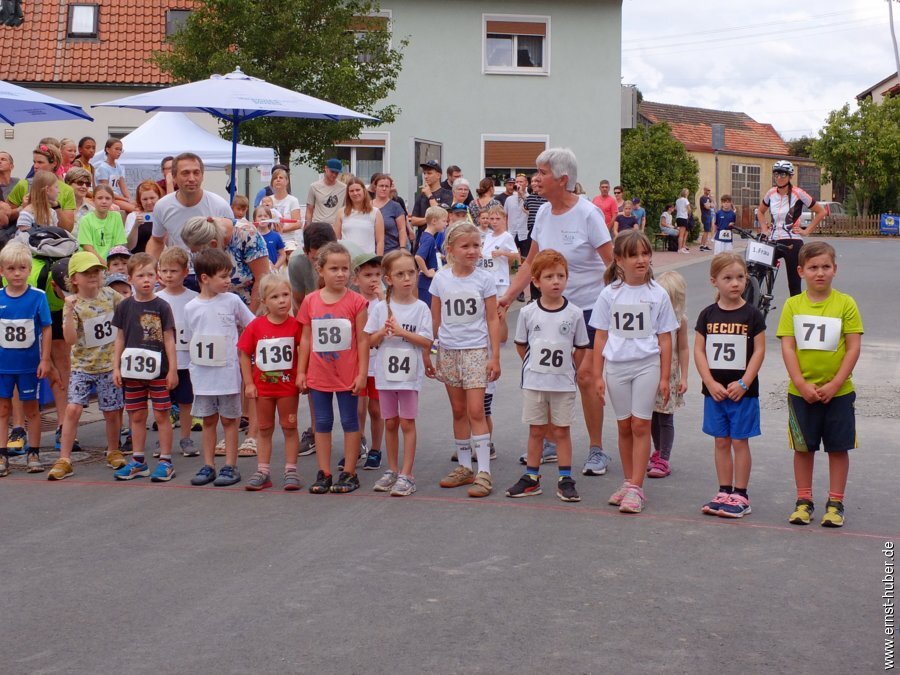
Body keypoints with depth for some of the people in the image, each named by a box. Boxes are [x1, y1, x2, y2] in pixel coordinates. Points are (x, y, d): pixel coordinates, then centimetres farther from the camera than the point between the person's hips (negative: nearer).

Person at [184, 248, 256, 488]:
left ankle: (230, 466, 13)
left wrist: (238, 347, -1)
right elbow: (190, 341, 8)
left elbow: (251, 327, 6)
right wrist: (197, 360, -1)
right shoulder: (191, 308, 0)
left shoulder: (232, 301, -3)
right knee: (208, 420, 11)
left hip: (228, 372, -2)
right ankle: (208, 466, 19)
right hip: (202, 374, 2)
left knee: (229, 419, 5)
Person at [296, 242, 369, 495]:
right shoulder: (310, 301, 0)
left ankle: (349, 473, 14)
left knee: (350, 422, 6)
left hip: (347, 374, -3)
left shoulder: (356, 301, -8)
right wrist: (300, 372, 4)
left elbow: (363, 340, -6)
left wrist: (362, 374, -9)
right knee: (322, 423, 10)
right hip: (318, 374, 3)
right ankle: (324, 473, 18)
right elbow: (306, 339, 6)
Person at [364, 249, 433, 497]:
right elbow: (370, 341, 3)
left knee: (407, 423, 0)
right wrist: (384, 332, -16)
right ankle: (392, 470, 24)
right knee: (390, 423, 12)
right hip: (385, 373, 3)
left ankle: (406, 474, 3)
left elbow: (426, 342, -10)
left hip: (410, 374, -3)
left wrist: (401, 332, -19)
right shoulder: (380, 307, 1)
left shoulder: (421, 308, -5)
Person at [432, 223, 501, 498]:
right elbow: (436, 320, 8)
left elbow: (492, 320, -3)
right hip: (448, 351, 3)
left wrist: (495, 356, -6)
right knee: (458, 411, 10)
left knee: (475, 411, -9)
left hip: (476, 349, -3)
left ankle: (484, 473, -6)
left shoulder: (485, 279, -4)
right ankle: (464, 468, 20)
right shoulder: (441, 279, 2)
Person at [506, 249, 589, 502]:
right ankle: (531, 478, 19)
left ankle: (565, 480, 12)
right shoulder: (528, 312, -3)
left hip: (563, 383, -1)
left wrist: (568, 369, 4)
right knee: (536, 431, 10)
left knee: (561, 431, 5)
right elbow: (521, 345, 8)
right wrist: (534, 366, 7)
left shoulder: (574, 313, -5)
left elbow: (581, 348, 5)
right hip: (533, 382, 1)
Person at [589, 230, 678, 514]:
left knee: (640, 426, -4)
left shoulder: (657, 294, -1)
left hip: (647, 365, -2)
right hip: (616, 366, 2)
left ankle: (635, 488, -2)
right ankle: (629, 483, 20)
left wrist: (664, 376, -1)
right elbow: (601, 337, 4)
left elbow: (665, 339, 2)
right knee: (624, 426, 9)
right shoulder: (609, 294, 1)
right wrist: (598, 376, 2)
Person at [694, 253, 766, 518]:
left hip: (743, 391, -3)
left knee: (739, 441, 1)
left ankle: (740, 495, 9)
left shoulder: (752, 315, -3)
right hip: (714, 390, 3)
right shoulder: (708, 315, 3)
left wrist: (743, 383, -13)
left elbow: (759, 351, -5)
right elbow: (699, 350, 1)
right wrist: (711, 383, -9)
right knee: (721, 442, 10)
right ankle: (724, 492, 19)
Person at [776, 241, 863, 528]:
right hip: (801, 391, 1)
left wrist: (834, 384, -13)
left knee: (838, 448, 6)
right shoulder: (793, 305, -1)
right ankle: (804, 501, 22)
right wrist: (801, 384, -13)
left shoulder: (845, 303, -4)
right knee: (803, 447, 10)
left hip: (838, 391, -1)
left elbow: (853, 348, -6)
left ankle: (835, 503, 18)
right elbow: (787, 346, -4)